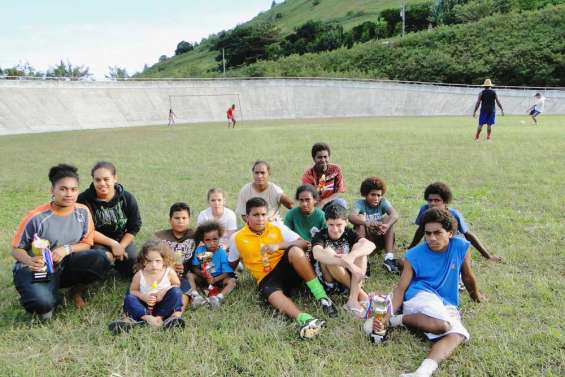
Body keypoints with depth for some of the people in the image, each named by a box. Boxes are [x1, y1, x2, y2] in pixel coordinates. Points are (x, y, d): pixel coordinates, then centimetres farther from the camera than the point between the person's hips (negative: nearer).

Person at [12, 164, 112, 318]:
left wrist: (67, 249, -20)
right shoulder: (36, 217, -18)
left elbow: (87, 243, 1)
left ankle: (77, 290, 6)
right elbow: (16, 249, -7)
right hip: (35, 269, -3)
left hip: (64, 265, 4)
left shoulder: (83, 212, -7)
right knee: (43, 303, -34)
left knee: (100, 262, -24)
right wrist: (30, 261, -29)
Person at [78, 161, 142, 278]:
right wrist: (113, 244, -21)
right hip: (96, 242, -2)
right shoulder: (84, 199, -14)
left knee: (132, 256, -24)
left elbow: (134, 228, -2)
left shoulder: (128, 198, -7)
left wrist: (121, 246, -17)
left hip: (122, 239, 2)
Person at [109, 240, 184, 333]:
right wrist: (143, 296, -17)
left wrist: (166, 290, -16)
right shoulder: (139, 275, -9)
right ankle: (148, 318, -38)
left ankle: (159, 318, -28)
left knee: (175, 292, -25)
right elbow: (132, 291, 3)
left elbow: (177, 285, 4)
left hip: (164, 306, -1)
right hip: (145, 306, 1)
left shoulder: (169, 272, -10)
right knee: (129, 298, -21)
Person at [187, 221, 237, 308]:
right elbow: (195, 268, -6)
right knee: (189, 275, -19)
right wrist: (201, 273, -28)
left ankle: (219, 298, -44)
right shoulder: (199, 251, -9)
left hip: (218, 279, -2)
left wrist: (215, 279, -31)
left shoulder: (222, 253, -15)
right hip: (203, 278, 2)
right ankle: (195, 296, -33)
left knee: (231, 281, -26)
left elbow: (227, 273, -17)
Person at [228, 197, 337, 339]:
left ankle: (321, 296, -30)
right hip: (267, 279, -1)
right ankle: (304, 319, -60)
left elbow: (303, 243, -5)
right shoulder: (237, 238, 5)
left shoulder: (277, 228, 3)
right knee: (274, 296, -36)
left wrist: (278, 245, -17)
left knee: (295, 251, -32)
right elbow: (232, 264, 19)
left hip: (287, 268, 1)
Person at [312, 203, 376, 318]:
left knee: (359, 247, -21)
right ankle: (360, 293, -23)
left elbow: (371, 245, -25)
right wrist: (348, 263, -53)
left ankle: (353, 299, -29)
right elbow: (317, 254, -41)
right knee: (327, 253, -32)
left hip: (348, 275, 3)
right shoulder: (320, 236, -16)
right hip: (328, 278, -3)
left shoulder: (348, 233, -6)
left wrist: (351, 256, -46)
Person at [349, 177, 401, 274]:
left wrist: (387, 225, -48)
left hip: (380, 240, 2)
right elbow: (351, 217, -35)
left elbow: (395, 214, -27)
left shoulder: (383, 202, -6)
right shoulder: (360, 204, -13)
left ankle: (389, 258, -27)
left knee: (388, 218, -20)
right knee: (360, 218, -27)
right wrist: (367, 223, -54)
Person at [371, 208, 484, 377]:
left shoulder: (461, 247, 0)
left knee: (458, 336, -30)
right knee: (443, 325, -36)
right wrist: (388, 316, -22)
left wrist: (476, 296, 36)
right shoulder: (414, 255, -6)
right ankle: (397, 320, -17)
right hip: (420, 297, -3)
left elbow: (467, 277, 19)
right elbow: (400, 289, -8)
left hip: (448, 306, 3)